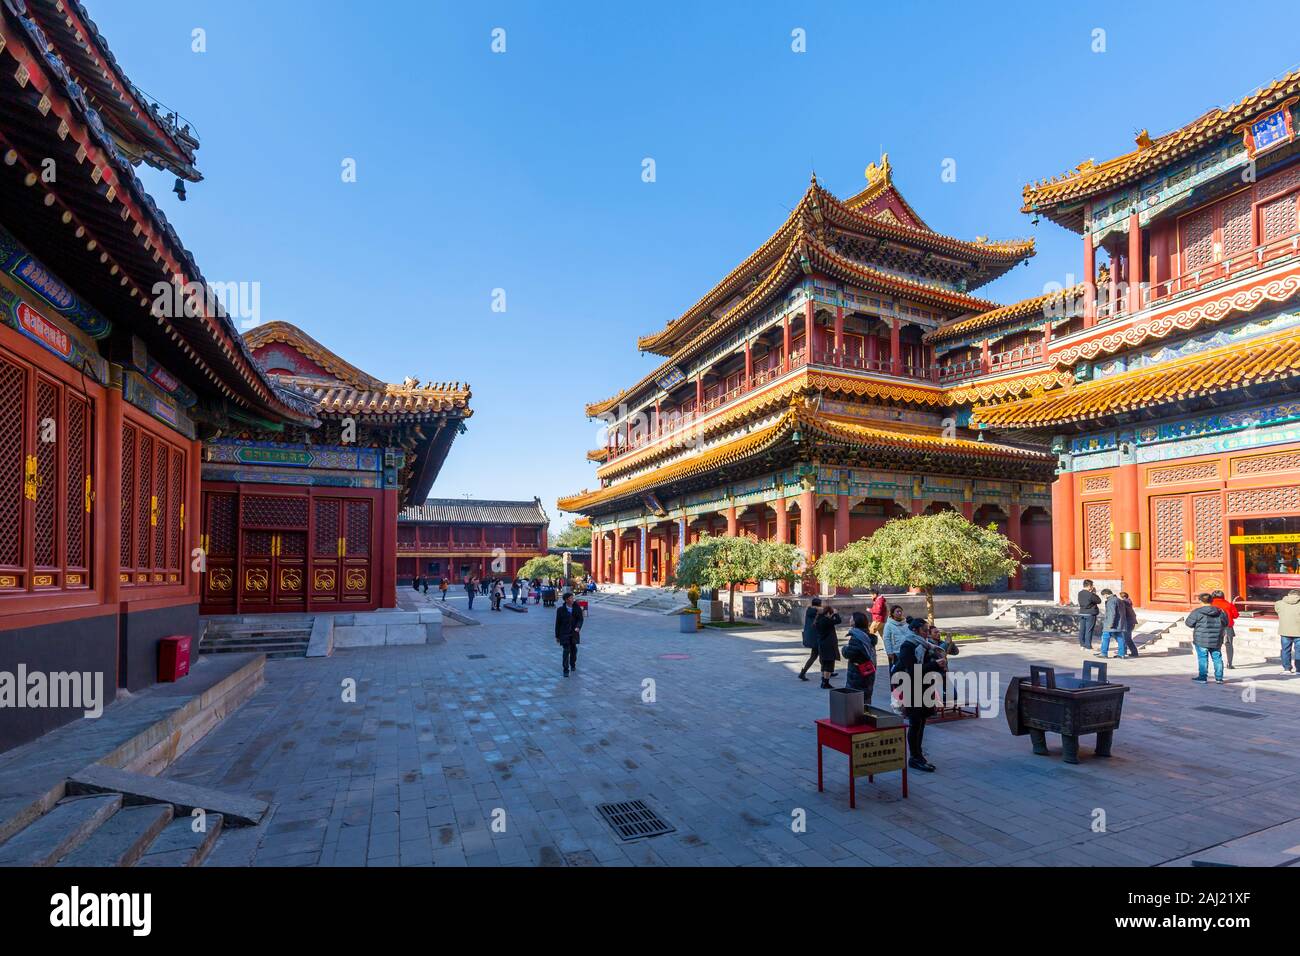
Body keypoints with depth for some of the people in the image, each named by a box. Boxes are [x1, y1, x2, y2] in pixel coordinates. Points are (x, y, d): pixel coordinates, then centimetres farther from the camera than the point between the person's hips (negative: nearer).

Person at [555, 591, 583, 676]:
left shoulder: (577, 608, -2)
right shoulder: (560, 610, -7)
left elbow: (580, 619, -2)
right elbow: (558, 623, -1)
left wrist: (578, 627, -24)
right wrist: (557, 636, 2)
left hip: (574, 633, 3)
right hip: (564, 634, -3)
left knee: (573, 650, 16)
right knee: (566, 651, -9)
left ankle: (573, 665, 38)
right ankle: (566, 670, -4)